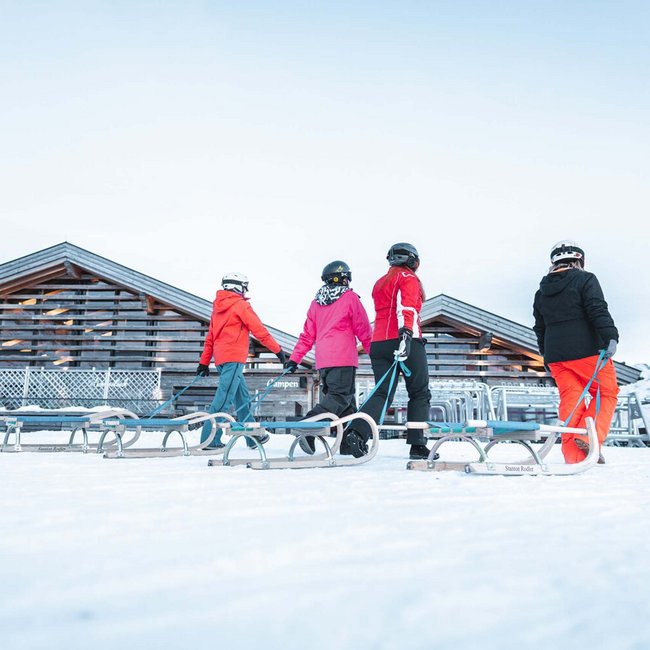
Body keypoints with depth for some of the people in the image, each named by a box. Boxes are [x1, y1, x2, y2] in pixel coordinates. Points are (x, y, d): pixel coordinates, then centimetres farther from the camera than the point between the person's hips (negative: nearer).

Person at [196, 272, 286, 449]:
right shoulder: (241, 305, -5)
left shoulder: (217, 307, 19)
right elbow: (259, 331, -8)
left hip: (221, 358, 9)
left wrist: (204, 362, 21)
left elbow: (210, 338, 19)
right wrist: (278, 350, -1)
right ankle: (210, 439, -12)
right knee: (224, 398, -10)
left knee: (242, 397, 15)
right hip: (234, 358, -9)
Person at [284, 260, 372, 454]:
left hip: (322, 361, 7)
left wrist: (294, 358, 16)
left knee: (347, 401, 12)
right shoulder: (350, 298, 1)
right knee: (340, 397, -9)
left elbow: (307, 335, 14)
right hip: (344, 359, -6)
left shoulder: (316, 302, 16)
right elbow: (363, 330, 3)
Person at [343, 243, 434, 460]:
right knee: (420, 393, 5)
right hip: (406, 341, -6)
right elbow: (406, 307, -15)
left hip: (379, 343, 6)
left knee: (382, 393, 2)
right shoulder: (408, 278, 3)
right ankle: (417, 445, 0)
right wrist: (407, 332, -28)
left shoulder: (379, 283, 25)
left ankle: (357, 431, -20)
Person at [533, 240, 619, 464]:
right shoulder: (585, 279, 0)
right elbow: (598, 311, -15)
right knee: (607, 392, 9)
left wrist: (547, 358, 24)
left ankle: (573, 455, 0)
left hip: (555, 355, 5)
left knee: (570, 399, 5)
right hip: (586, 350, -5)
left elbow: (540, 328, 18)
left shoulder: (541, 291, 16)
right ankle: (589, 436, -9)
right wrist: (611, 337, -21)